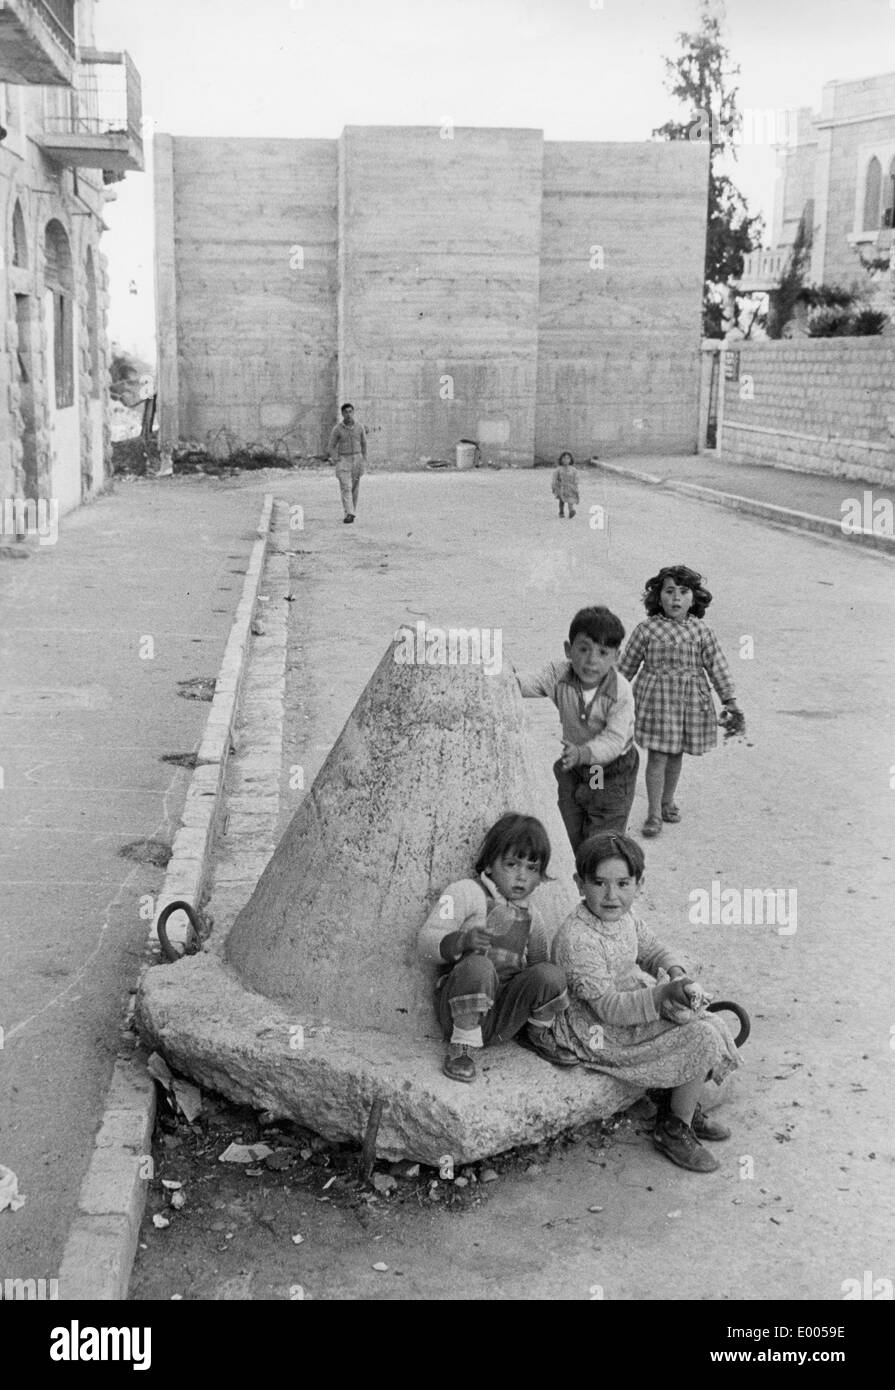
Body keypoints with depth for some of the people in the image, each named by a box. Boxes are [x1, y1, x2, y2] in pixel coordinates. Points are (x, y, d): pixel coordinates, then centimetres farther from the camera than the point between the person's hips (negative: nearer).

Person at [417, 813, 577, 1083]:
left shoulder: (530, 913, 17)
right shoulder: (466, 892, -3)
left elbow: (538, 960, 24)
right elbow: (427, 944, -13)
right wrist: (462, 941, -33)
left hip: (503, 1016, 5)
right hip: (459, 1007, -5)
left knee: (550, 975, -21)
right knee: (478, 965, -36)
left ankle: (536, 1035, 7)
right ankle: (463, 1046, -19)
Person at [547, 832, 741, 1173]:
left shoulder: (624, 919, -1)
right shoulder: (577, 940, -30)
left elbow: (653, 950, 16)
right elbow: (609, 1007, -30)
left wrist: (676, 973, -6)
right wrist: (664, 994, -37)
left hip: (637, 1008, 9)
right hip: (603, 1036, -9)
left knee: (712, 1023, 7)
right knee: (702, 1041, -15)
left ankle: (680, 1105, 27)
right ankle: (674, 1130, 4)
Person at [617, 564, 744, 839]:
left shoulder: (702, 631, -2)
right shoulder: (646, 630, -5)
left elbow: (717, 666, 1)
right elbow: (627, 666, 4)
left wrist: (729, 700, -2)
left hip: (691, 701, 2)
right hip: (656, 699, -2)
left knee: (676, 755, 14)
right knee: (657, 756, -3)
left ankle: (668, 801, 34)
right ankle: (654, 813, 6)